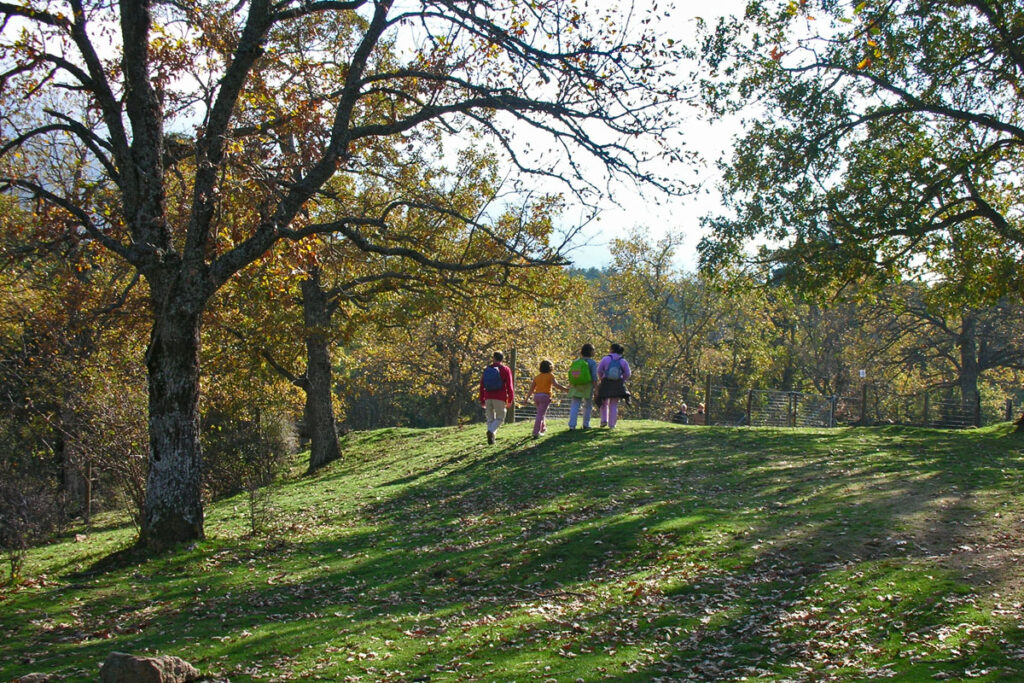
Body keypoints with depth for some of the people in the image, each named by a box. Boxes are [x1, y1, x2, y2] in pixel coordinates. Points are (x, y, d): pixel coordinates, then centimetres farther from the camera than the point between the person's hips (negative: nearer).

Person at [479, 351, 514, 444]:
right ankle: (491, 431, -20)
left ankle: (491, 437, 3)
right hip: (500, 398, -3)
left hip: (488, 398, 3)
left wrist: (482, 400, 15)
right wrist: (510, 400, -2)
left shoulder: (487, 369, 10)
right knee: (500, 418, 5)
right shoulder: (506, 369, 0)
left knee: (490, 418, 12)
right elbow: (509, 386, -6)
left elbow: (482, 385, 10)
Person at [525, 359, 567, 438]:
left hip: (536, 396, 5)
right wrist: (566, 388, -7)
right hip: (545, 396, -5)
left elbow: (531, 389, 11)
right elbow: (556, 385, -14)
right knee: (540, 415, -7)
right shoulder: (550, 375, 0)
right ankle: (536, 432, -14)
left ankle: (543, 428, 37)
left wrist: (527, 399, 14)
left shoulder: (537, 377, 13)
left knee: (541, 413, 26)